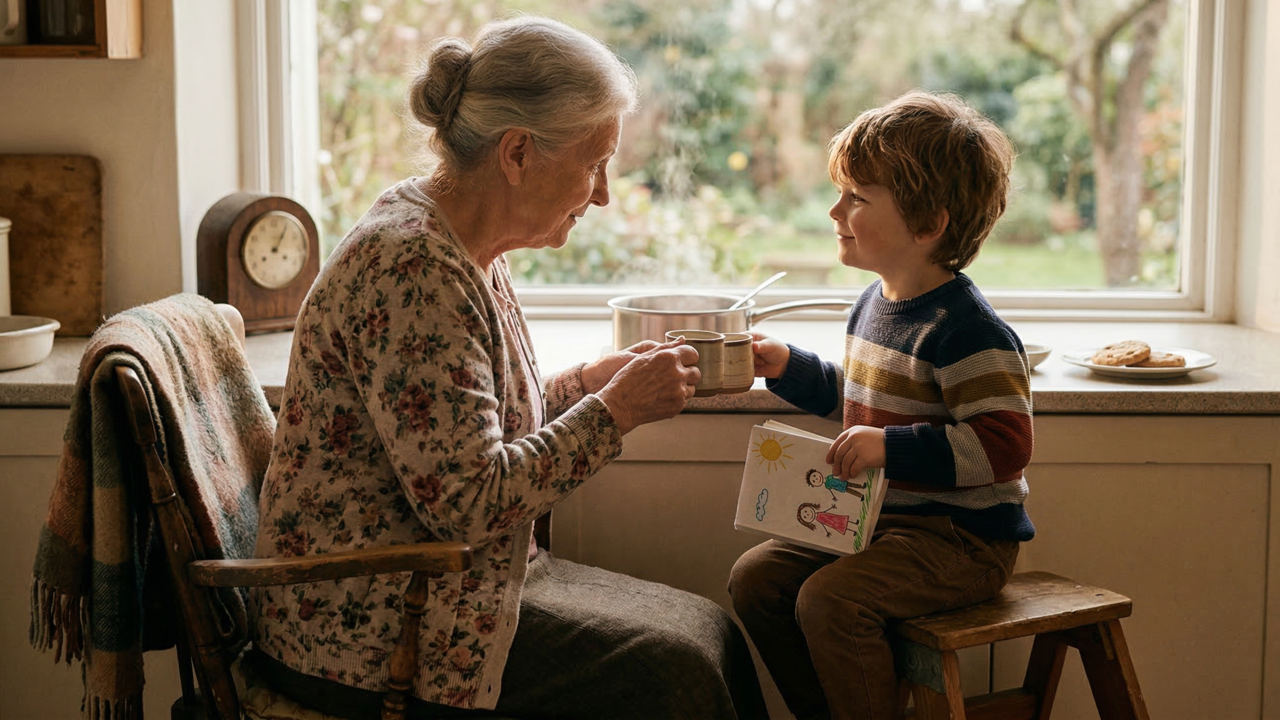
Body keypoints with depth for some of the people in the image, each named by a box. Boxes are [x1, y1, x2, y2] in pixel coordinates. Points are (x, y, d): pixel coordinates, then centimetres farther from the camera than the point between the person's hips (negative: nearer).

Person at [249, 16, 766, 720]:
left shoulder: (468, 251, 9)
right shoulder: (412, 266, -23)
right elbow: (467, 499, -26)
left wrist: (594, 378, 7)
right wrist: (615, 411, -17)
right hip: (367, 629, -10)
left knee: (708, 629, 1)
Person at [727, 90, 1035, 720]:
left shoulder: (967, 329, -21)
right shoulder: (874, 305, 9)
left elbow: (1004, 443, -28)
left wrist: (891, 447, -32)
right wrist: (788, 367, 14)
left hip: (965, 538, -9)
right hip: (882, 519, 10)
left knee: (829, 599, -27)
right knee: (755, 577, 3)